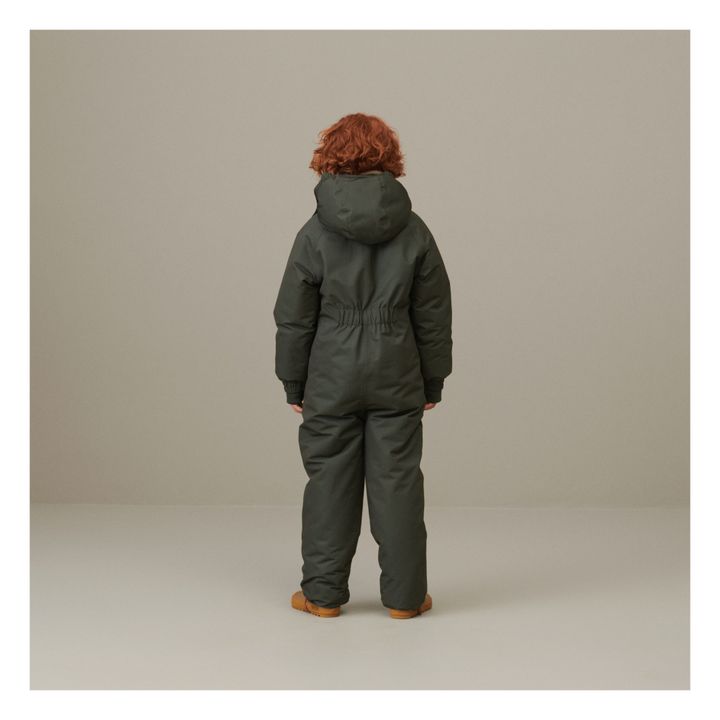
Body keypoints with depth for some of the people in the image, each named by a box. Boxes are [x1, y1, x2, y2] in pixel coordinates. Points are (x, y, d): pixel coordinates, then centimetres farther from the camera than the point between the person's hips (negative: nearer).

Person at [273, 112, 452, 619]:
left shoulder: (317, 231, -7)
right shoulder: (414, 231, -2)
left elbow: (294, 317, -3)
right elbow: (434, 316, 2)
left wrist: (294, 383, 8)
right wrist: (433, 381, 12)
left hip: (332, 378, -1)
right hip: (397, 378, 1)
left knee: (330, 481, 8)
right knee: (398, 481, 6)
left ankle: (323, 592, 16)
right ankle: (404, 595, 13)